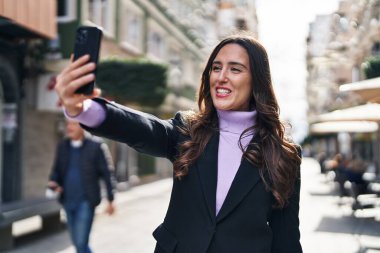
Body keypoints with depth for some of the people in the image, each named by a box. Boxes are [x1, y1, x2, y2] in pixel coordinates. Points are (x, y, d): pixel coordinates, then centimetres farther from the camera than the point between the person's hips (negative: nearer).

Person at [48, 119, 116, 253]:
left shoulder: (96, 147, -7)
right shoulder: (62, 146, 8)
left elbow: (107, 173, -5)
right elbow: (56, 170, 16)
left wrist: (110, 200, -6)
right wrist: (53, 182, -6)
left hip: (86, 202, -6)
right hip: (68, 201, 6)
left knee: (81, 242, -11)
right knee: (77, 242, 15)